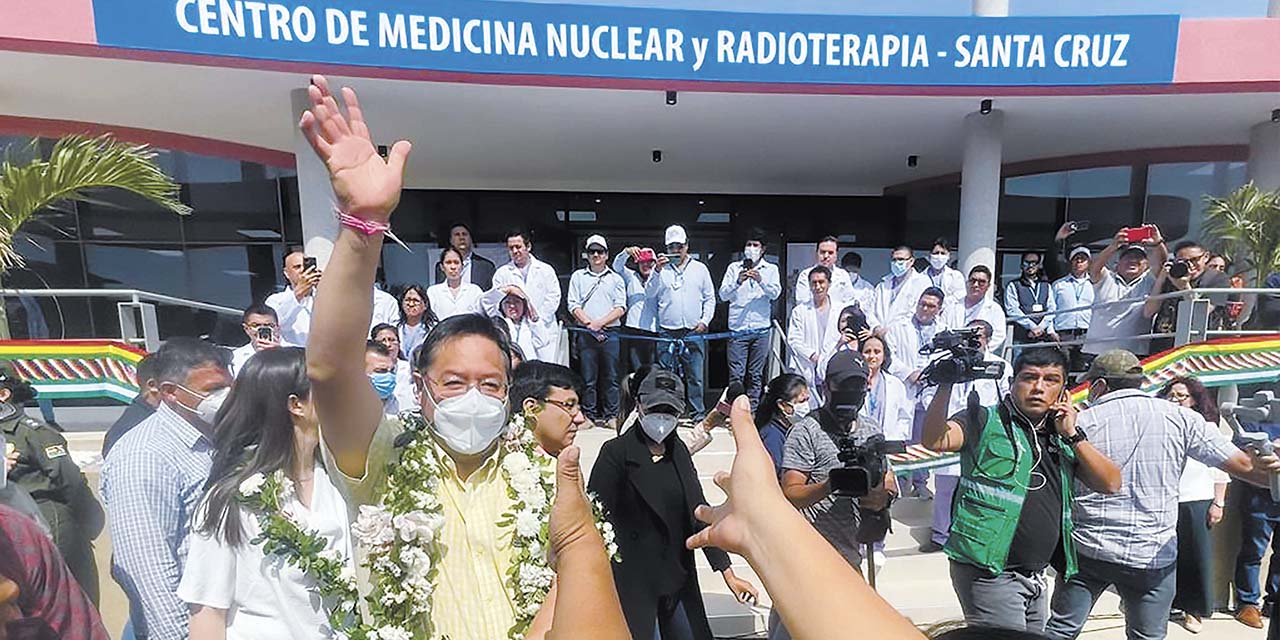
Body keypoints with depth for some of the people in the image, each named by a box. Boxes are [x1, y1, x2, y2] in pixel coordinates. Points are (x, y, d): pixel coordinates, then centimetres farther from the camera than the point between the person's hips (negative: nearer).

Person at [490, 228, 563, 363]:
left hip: (544, 332, 0)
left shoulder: (546, 270, 9)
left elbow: (553, 297, 3)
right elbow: (493, 301, 7)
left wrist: (538, 318, -7)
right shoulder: (502, 273, 11)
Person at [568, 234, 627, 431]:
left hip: (610, 333, 0)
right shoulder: (578, 276, 13)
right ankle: (589, 415, 10)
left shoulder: (616, 279, 13)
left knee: (610, 377, 2)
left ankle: (611, 416, 9)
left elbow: (621, 308, 4)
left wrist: (601, 322, -10)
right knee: (588, 377, 2)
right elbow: (573, 306, 5)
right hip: (586, 333, 0)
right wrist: (589, 323, -9)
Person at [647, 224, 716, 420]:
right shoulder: (660, 269, 10)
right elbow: (649, 295, -2)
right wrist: (657, 271, -12)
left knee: (695, 375, 1)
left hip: (693, 332, 0)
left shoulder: (699, 268, 13)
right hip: (667, 332, 0)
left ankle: (699, 412, 10)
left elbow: (710, 298, 13)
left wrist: (704, 321, 0)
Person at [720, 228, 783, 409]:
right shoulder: (734, 267, 8)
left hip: (761, 329, 1)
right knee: (736, 374, -2)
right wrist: (738, 282, -19)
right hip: (738, 329, -1)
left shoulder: (771, 269, 10)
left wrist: (761, 281, -23)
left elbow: (775, 293, -5)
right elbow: (723, 294, -1)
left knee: (756, 374, 7)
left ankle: (752, 408, 17)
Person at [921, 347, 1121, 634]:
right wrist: (946, 383, -34)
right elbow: (935, 440, -25)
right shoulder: (986, 420, -8)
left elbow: (1110, 483, 5)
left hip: (1036, 576, 8)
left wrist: (1072, 435, -4)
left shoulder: (1061, 438, 13)